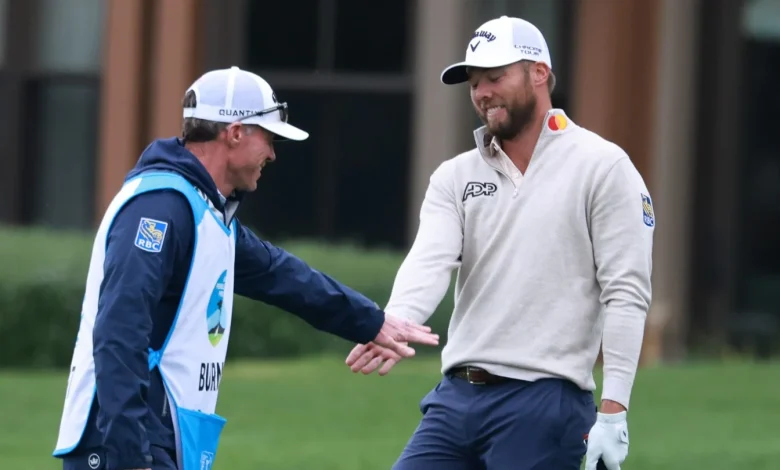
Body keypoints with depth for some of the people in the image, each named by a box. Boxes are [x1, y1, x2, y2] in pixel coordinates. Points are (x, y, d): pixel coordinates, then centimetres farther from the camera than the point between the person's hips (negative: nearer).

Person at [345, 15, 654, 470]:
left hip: (544, 403, -6)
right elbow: (429, 263, -4)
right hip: (455, 397, 6)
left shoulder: (602, 167, -3)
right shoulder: (456, 176, 12)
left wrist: (613, 411, -15)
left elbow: (626, 295, -8)